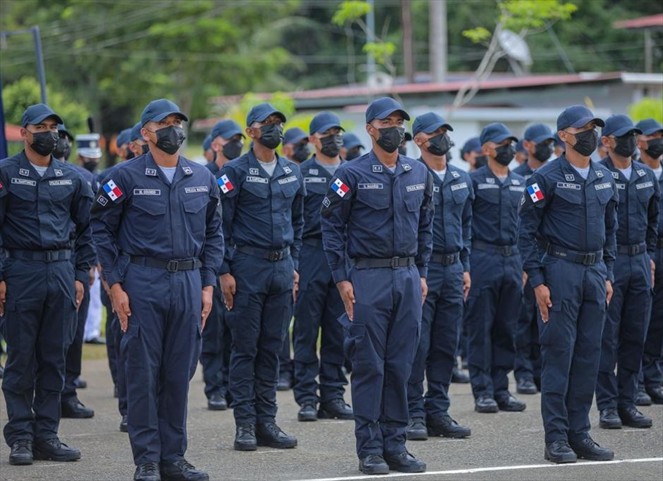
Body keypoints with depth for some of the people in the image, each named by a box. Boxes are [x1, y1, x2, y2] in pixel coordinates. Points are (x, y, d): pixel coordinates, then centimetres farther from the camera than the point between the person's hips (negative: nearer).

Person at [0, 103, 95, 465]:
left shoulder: (72, 178, 11)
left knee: (54, 357, 5)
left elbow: (85, 229, 16)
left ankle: (46, 435, 10)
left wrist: (81, 275, 9)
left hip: (62, 271, 4)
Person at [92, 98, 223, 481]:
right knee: (143, 372, -2)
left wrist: (208, 284, 8)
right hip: (142, 282, -4)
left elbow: (213, 233, 15)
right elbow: (102, 229, 0)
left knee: (180, 373, 6)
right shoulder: (127, 176, -2)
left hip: (188, 282, 4)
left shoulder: (202, 178, 10)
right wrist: (115, 284, -5)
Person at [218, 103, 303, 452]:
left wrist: (294, 265, 13)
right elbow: (221, 224, -7)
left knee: (272, 347, 7)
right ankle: (245, 424, 2)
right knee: (245, 347, -1)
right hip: (248, 265, -5)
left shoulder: (292, 173, 12)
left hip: (282, 267, 5)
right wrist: (224, 271, -12)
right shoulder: (235, 171, -6)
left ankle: (267, 422, 11)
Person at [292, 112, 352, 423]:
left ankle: (333, 396, 12)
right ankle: (307, 397, 3)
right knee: (307, 331, -1)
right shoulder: (301, 174, 1)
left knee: (338, 332, 6)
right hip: (312, 255, -4)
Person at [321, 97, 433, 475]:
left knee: (401, 365, 6)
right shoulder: (353, 174, -5)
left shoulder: (419, 174, 10)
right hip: (368, 277, -5)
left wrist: (422, 274, 11)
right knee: (369, 365, -2)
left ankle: (395, 444, 13)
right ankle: (370, 448, 3)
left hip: (408, 277, 5)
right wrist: (342, 279, -8)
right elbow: (332, 226, -4)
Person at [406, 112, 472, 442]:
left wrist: (465, 267, 14)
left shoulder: (461, 179, 14)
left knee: (446, 346, 8)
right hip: (421, 267, -6)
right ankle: (413, 414, 0)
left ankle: (437, 412, 14)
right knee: (417, 344, -5)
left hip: (452, 269, 6)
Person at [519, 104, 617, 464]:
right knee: (558, 354, -4)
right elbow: (527, 231, -8)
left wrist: (608, 274, 12)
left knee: (589, 355, 7)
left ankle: (580, 434, 13)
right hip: (561, 272, -6)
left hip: (595, 272, 6)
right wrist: (537, 281, -12)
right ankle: (556, 438, 0)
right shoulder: (547, 178, -7)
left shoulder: (604, 179, 12)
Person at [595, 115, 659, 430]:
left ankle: (627, 403, 14)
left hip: (639, 262, 6)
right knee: (607, 338, -2)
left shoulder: (646, 176, 12)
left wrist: (650, 256, 15)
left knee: (635, 337, 7)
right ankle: (607, 406, 2)